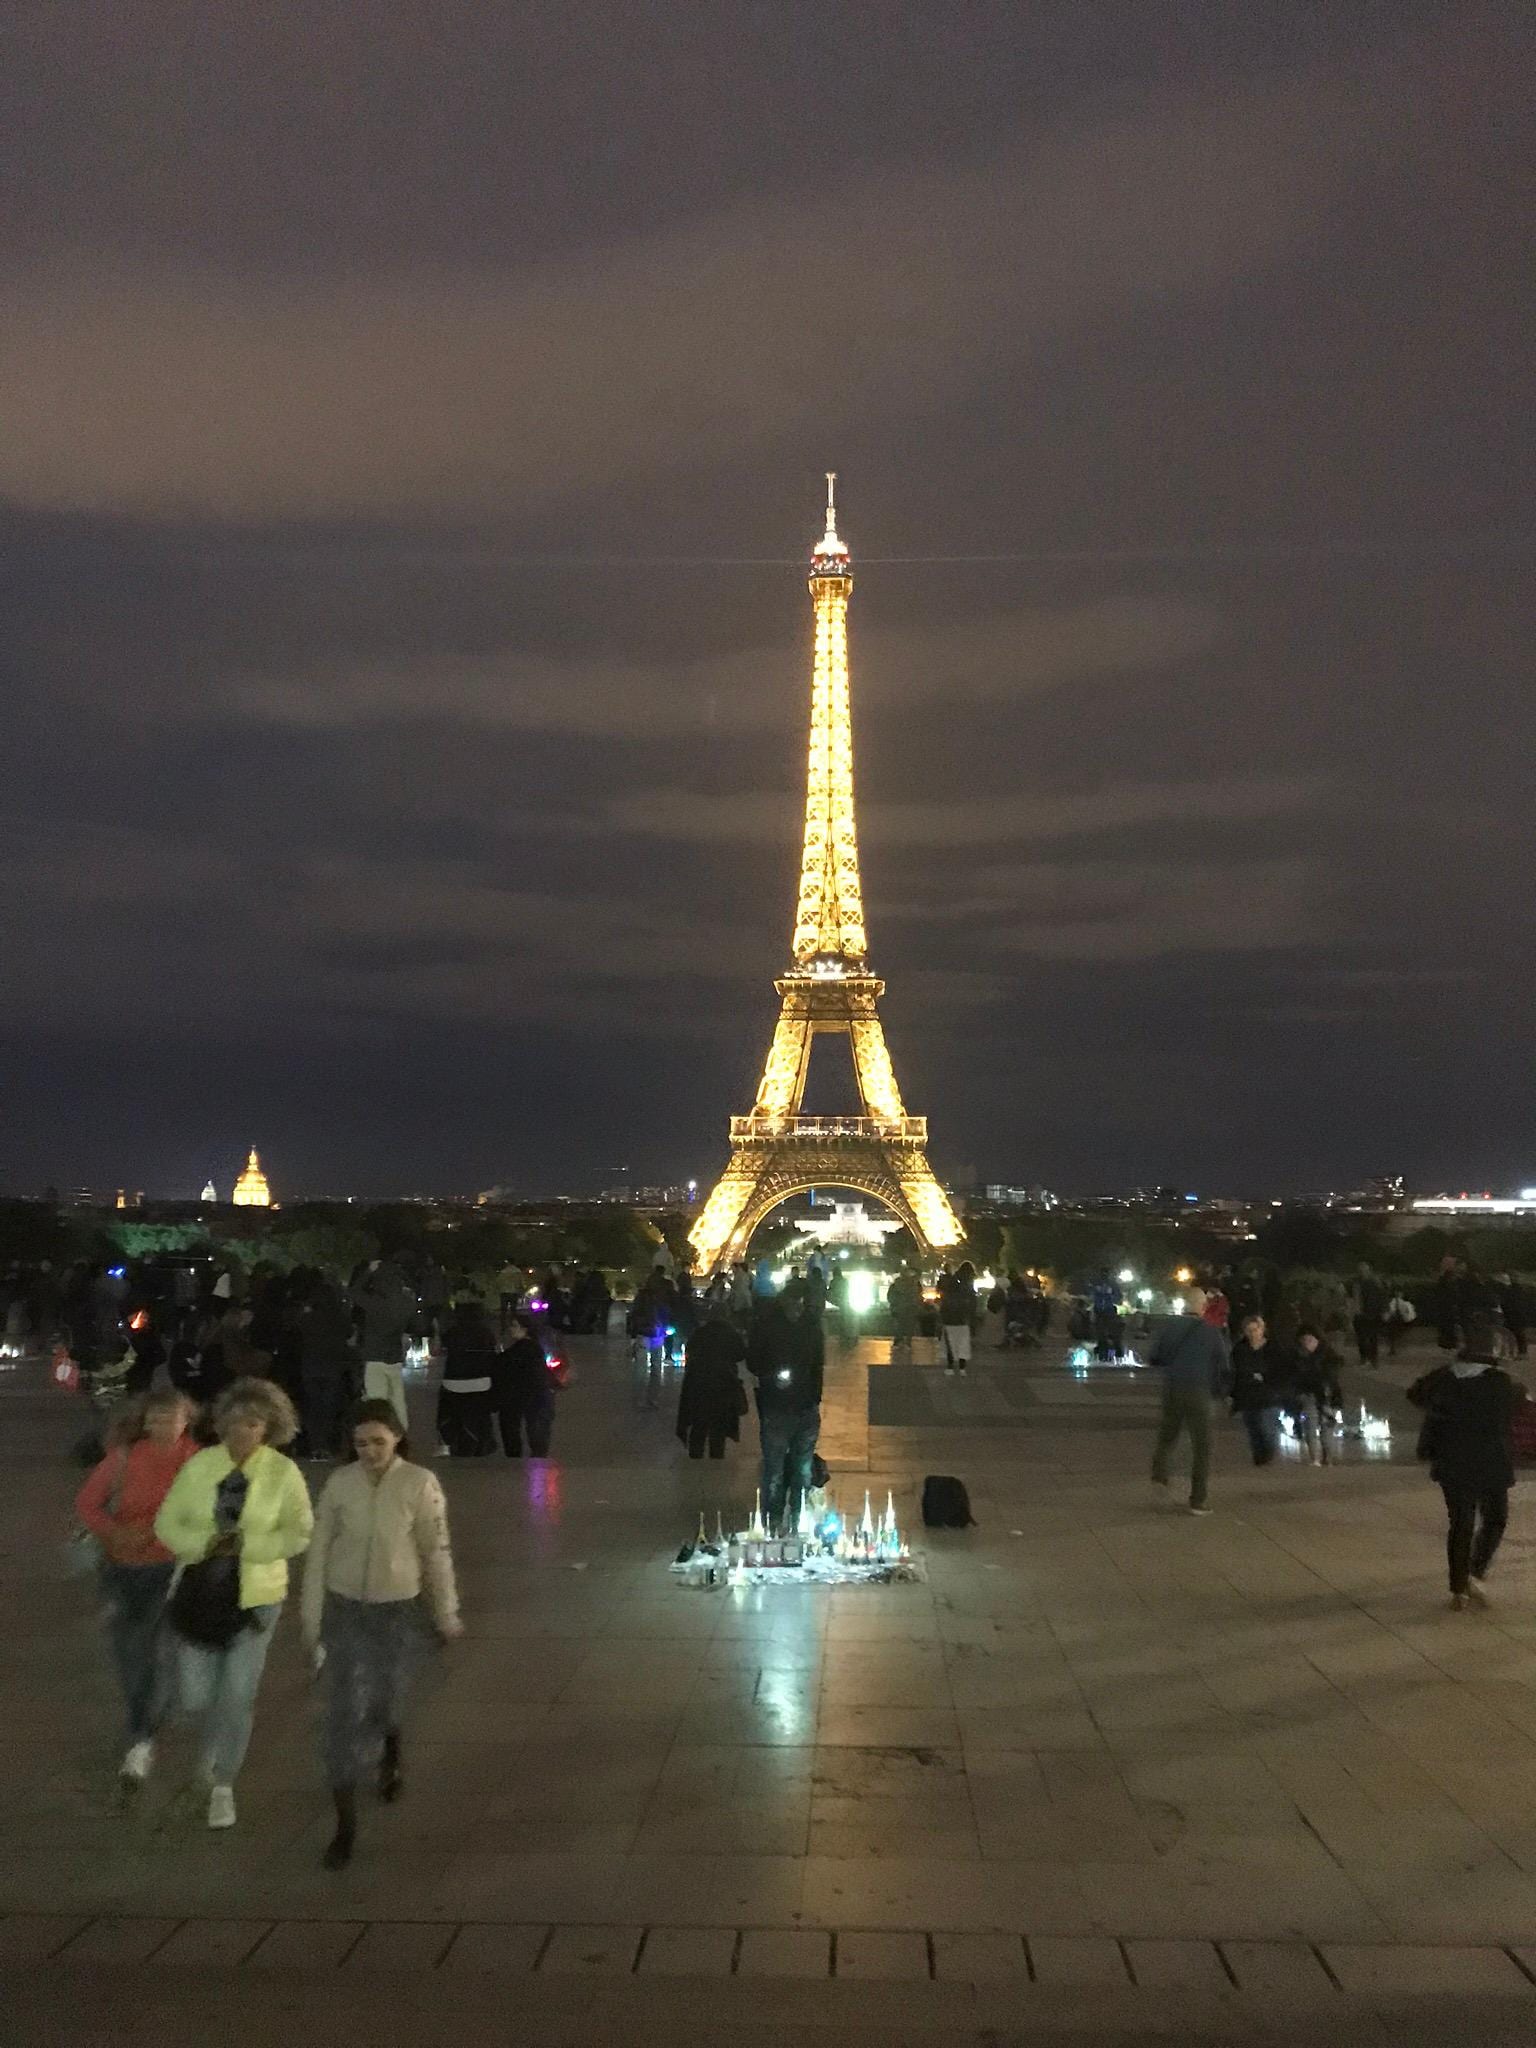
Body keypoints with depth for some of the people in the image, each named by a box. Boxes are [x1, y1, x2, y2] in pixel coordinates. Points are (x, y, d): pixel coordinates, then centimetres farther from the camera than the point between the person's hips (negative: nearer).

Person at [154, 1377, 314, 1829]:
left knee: (237, 1697, 5)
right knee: (195, 1696, 6)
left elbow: (301, 1533, -9)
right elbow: (166, 1523, -2)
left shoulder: (283, 1472, -10)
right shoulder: (199, 1465, -6)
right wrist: (204, 1545, -19)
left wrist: (249, 1545, -22)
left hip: (256, 1596, -1)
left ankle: (223, 1786, 29)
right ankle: (213, 1749, 42)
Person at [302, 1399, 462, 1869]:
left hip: (397, 1610, -1)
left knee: (385, 1700, 13)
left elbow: (437, 1552, -6)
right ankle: (345, 1824, 10)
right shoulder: (340, 1483, -8)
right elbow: (319, 1549, 0)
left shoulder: (420, 1484, -14)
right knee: (344, 1712, -1)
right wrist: (311, 1617, 3)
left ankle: (391, 1760, 49)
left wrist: (446, 1615, 1)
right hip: (344, 1609, 1)